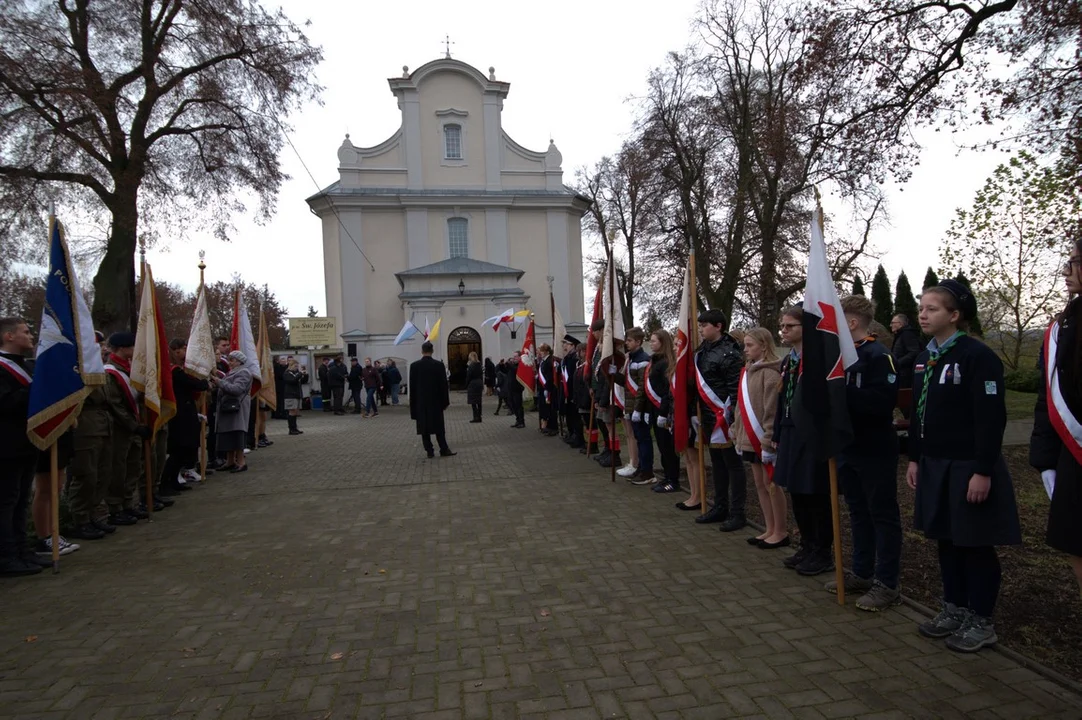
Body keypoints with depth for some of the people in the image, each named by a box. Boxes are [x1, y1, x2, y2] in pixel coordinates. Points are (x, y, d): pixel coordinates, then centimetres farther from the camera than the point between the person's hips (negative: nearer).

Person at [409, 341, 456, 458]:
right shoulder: (439, 365, -7)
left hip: (420, 402, 0)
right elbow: (444, 385, -5)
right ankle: (444, 450, 5)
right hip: (435, 401, 0)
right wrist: (445, 401, 3)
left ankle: (429, 451, 5)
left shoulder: (414, 366, -4)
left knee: (424, 427, 5)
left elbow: (412, 386, -1)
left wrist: (413, 404, 6)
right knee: (438, 427, 6)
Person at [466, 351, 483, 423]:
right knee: (479, 401, 10)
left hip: (472, 384, -7)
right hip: (479, 384, 7)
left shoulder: (470, 366, -14)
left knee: (473, 402, -3)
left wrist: (466, 386, -3)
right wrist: (482, 385, 18)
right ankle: (479, 417, 14)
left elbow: (468, 377, -12)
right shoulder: (480, 366, 7)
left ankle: (476, 417, -6)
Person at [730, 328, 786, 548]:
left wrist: (768, 441, -20)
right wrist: (737, 434, 13)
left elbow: (771, 410, -19)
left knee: (771, 484, 2)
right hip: (751, 439, 8)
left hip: (764, 439, -8)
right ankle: (769, 529, 24)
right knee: (760, 485, 13)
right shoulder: (748, 371, 12)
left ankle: (781, 532, 14)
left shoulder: (769, 373, -14)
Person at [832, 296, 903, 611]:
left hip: (876, 451, -8)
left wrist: (842, 392, -26)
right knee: (858, 512, 17)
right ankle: (862, 574, 29)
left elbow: (883, 400, -27)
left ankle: (887, 584, 13)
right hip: (848, 448, 8)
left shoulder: (879, 356, -14)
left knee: (883, 515, 3)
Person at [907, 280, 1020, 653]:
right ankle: (954, 610, 29)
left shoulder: (978, 355, -14)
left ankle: (981, 622, 18)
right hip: (935, 466, 7)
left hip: (968, 468, -7)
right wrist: (915, 459, 13)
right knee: (946, 540, 15)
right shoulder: (924, 358, 9)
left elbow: (992, 418, -17)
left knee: (976, 545, 4)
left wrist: (983, 472, -19)